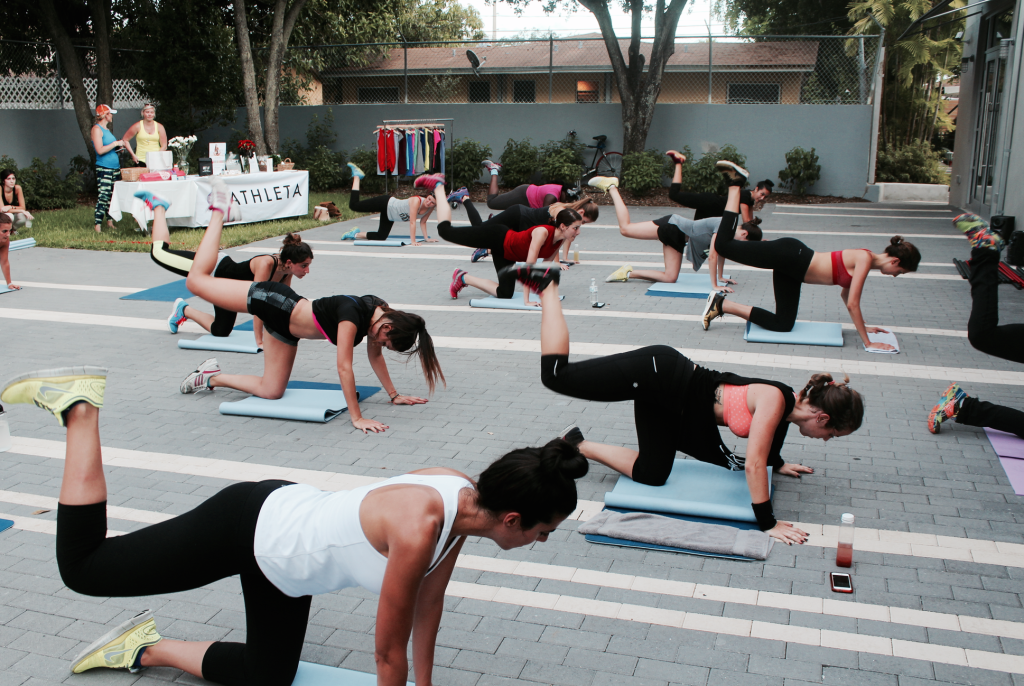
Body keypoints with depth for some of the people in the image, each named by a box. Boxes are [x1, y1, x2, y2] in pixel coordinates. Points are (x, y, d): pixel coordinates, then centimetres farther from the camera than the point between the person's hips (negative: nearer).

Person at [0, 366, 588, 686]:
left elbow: (429, 601, 3)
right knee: (82, 566, 9)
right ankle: (80, 406, 18)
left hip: (286, 543, 8)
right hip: (249, 526, -8)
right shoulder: (420, 528, -37)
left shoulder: (464, 498, -11)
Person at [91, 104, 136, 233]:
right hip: (104, 168, -9)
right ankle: (98, 225, -10)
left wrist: (119, 145, 17)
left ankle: (110, 221, 18)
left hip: (115, 167, 9)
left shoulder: (106, 129, 18)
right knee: (103, 196, -12)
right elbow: (100, 150, -18)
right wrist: (115, 144, -12)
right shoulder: (96, 129, -9)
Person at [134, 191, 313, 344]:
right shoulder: (266, 264, -39)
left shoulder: (287, 269, -19)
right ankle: (158, 206, 27)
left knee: (220, 332, 13)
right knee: (159, 252, 7)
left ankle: (184, 310, 34)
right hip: (215, 270, -7)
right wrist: (259, 342, -37)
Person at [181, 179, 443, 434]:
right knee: (197, 280, 3)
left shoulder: (380, 313, -12)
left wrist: (394, 395, 5)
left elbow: (375, 357, 3)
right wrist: (357, 418, -34)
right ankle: (220, 211, 18)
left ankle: (212, 377, 26)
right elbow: (344, 367, -35)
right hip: (274, 302, -8)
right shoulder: (352, 315, -35)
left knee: (271, 391, 8)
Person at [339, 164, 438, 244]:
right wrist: (413, 241, -35)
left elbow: (423, 222, 1)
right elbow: (412, 222, -34)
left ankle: (356, 234, 28)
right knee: (354, 205, -5)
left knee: (380, 237, 9)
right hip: (386, 203, -8)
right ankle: (356, 175, 13)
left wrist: (426, 238, -3)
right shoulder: (416, 201, -33)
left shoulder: (430, 208, -12)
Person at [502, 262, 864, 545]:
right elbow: (754, 464, -23)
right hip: (658, 372, -9)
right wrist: (768, 524, -17)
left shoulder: (788, 409, 6)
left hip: (666, 401, 9)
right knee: (556, 375, -9)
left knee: (651, 474, 9)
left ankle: (577, 445, 19)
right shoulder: (775, 400, -21)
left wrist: (778, 464, 37)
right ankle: (547, 286, 6)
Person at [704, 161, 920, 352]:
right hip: (790, 255, -10)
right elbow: (852, 303, -17)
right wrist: (867, 342, -13)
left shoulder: (863, 259, 13)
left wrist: (863, 327, 27)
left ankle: (722, 305, 7)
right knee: (723, 245, -18)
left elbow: (846, 294, 26)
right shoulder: (865, 259, -14)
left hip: (791, 269, 10)